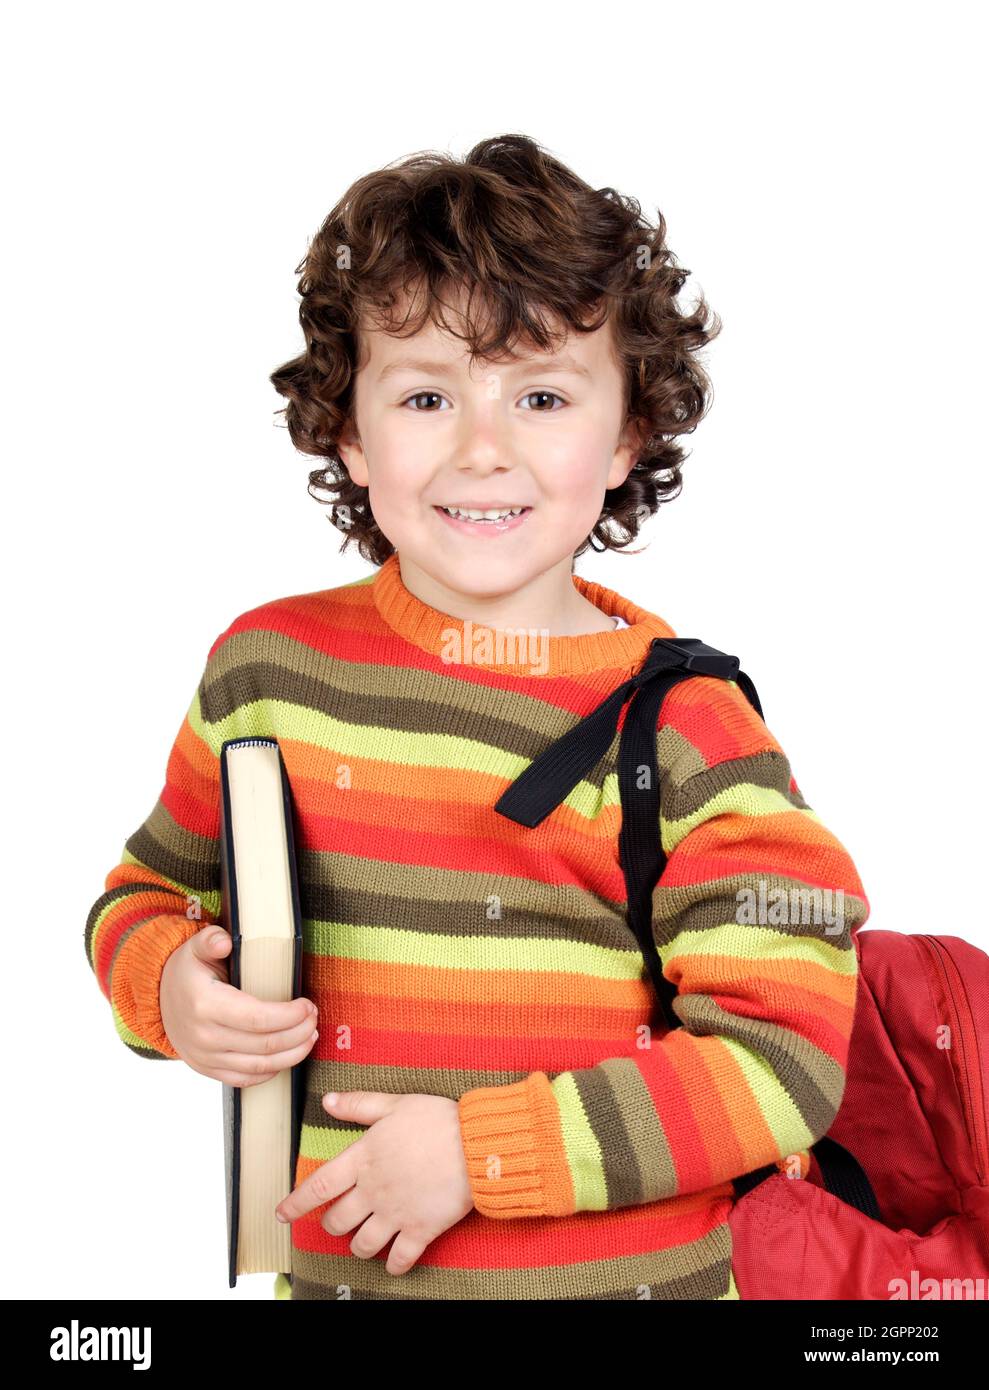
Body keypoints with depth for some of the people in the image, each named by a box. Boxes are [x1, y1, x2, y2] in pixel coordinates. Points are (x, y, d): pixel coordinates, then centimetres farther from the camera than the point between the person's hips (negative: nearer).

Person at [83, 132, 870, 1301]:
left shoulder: (685, 729, -14)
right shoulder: (268, 665, -5)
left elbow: (783, 1054, -16)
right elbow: (151, 890, 10)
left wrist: (480, 1149, -20)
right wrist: (171, 990, -12)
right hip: (339, 1265, 3)